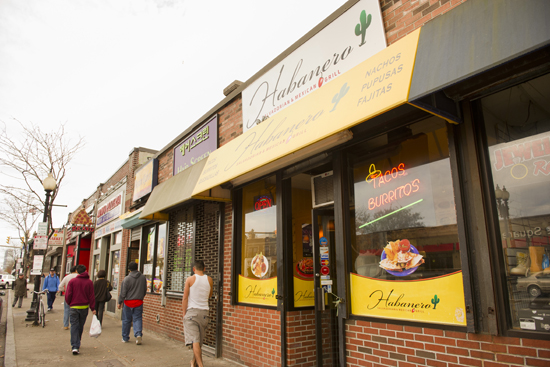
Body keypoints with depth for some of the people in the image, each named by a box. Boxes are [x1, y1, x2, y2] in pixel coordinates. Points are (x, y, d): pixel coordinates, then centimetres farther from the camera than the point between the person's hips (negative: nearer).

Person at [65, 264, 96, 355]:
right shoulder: (89, 282, -3)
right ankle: (77, 344, 29)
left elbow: (68, 295, -5)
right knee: (80, 326, 16)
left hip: (74, 307, -1)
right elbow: (91, 296, -3)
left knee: (74, 326, 1)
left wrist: (69, 303, 15)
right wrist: (93, 308, 2)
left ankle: (75, 346, -8)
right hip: (84, 307, 2)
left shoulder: (72, 281, -6)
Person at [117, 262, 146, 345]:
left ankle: (125, 338, 21)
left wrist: (120, 302, 6)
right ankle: (138, 334, -14)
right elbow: (145, 290, 11)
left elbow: (123, 292, -7)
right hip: (139, 302, 2)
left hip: (128, 302, -2)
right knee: (137, 319, 5)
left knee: (126, 320, 11)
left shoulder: (127, 279, -11)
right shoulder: (143, 277, 1)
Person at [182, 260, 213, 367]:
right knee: (200, 340, 17)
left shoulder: (190, 279, -5)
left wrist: (184, 313, 3)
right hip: (204, 311, 4)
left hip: (192, 311, -4)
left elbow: (185, 298, -4)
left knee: (195, 340, -5)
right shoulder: (209, 280, 4)